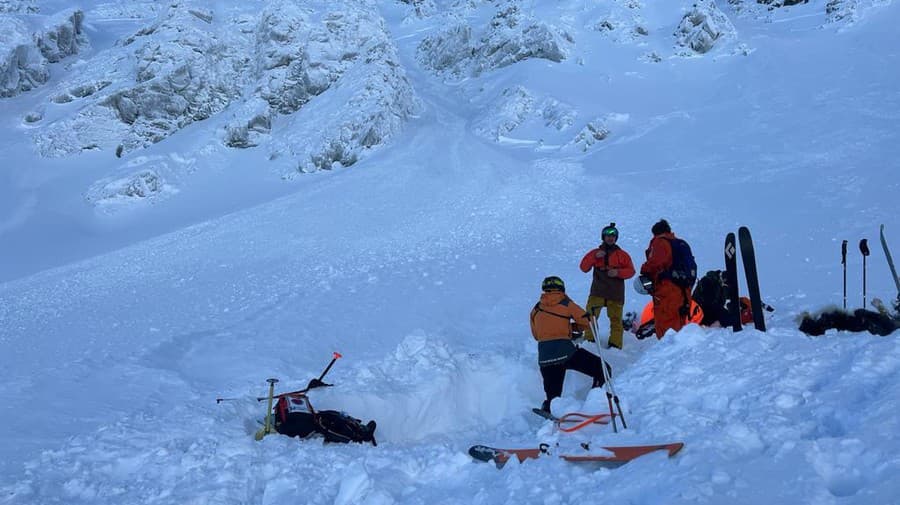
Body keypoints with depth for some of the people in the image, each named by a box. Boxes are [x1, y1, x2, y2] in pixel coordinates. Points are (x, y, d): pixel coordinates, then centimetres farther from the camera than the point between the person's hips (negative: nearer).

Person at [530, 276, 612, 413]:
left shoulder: (535, 310, 17)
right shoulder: (566, 304, 7)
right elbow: (587, 322, 8)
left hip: (544, 357, 4)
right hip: (566, 352, -4)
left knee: (552, 396, 16)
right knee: (603, 370, 6)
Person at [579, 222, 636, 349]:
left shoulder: (622, 255, 11)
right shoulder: (595, 253, 13)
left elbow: (631, 271, 6)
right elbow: (584, 267, 5)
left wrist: (618, 272, -12)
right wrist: (595, 257, -9)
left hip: (616, 293, 0)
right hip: (597, 292, 0)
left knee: (616, 319, -3)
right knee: (590, 316, -9)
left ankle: (615, 344, 0)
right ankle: (589, 340, -2)